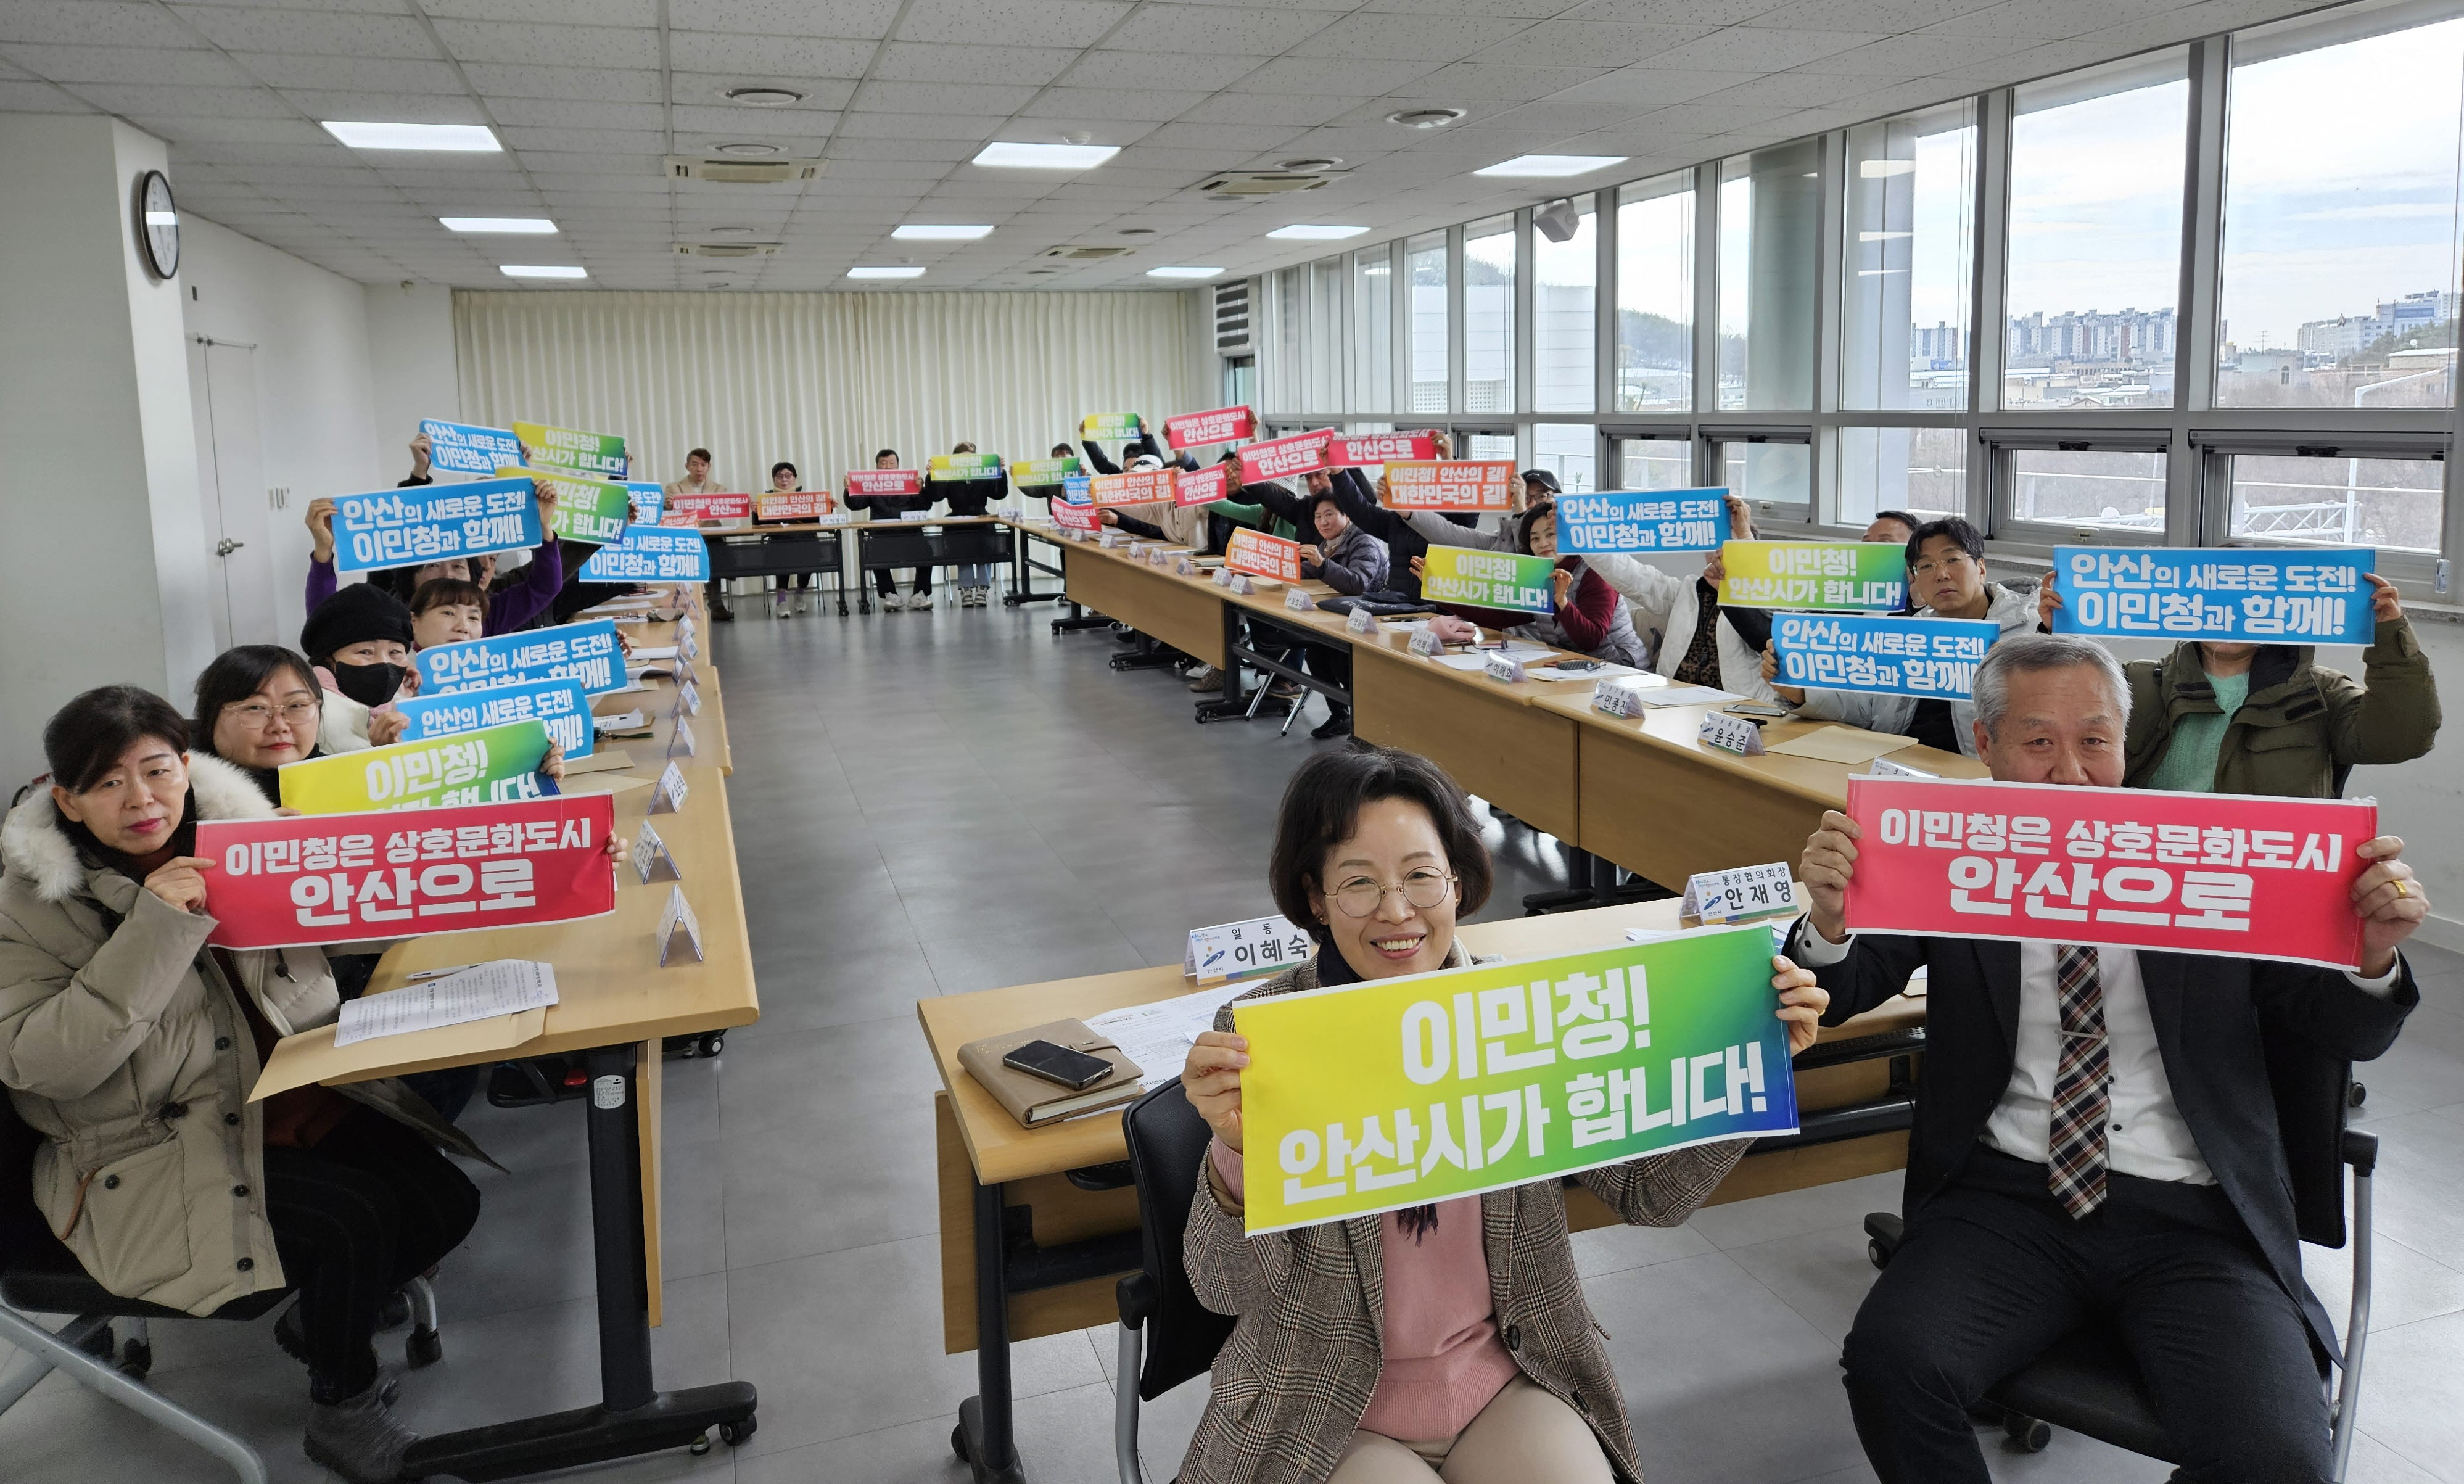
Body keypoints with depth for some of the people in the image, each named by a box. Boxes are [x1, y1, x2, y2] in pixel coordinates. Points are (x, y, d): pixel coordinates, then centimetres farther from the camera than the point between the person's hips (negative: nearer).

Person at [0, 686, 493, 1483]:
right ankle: (341, 1410, 3)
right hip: (152, 1156, -5)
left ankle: (325, 1317, 21)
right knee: (357, 1216, -24)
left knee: (446, 1203, -9)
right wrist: (153, 929, -26)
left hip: (292, 1097, 5)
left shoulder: (237, 832, 0)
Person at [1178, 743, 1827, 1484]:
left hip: (1507, 1384, 3)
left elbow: (1649, 1193, 0)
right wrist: (1235, 1151, -38)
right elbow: (1227, 1290, -18)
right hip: (1331, 1413, -3)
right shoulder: (1258, 1034, -15)